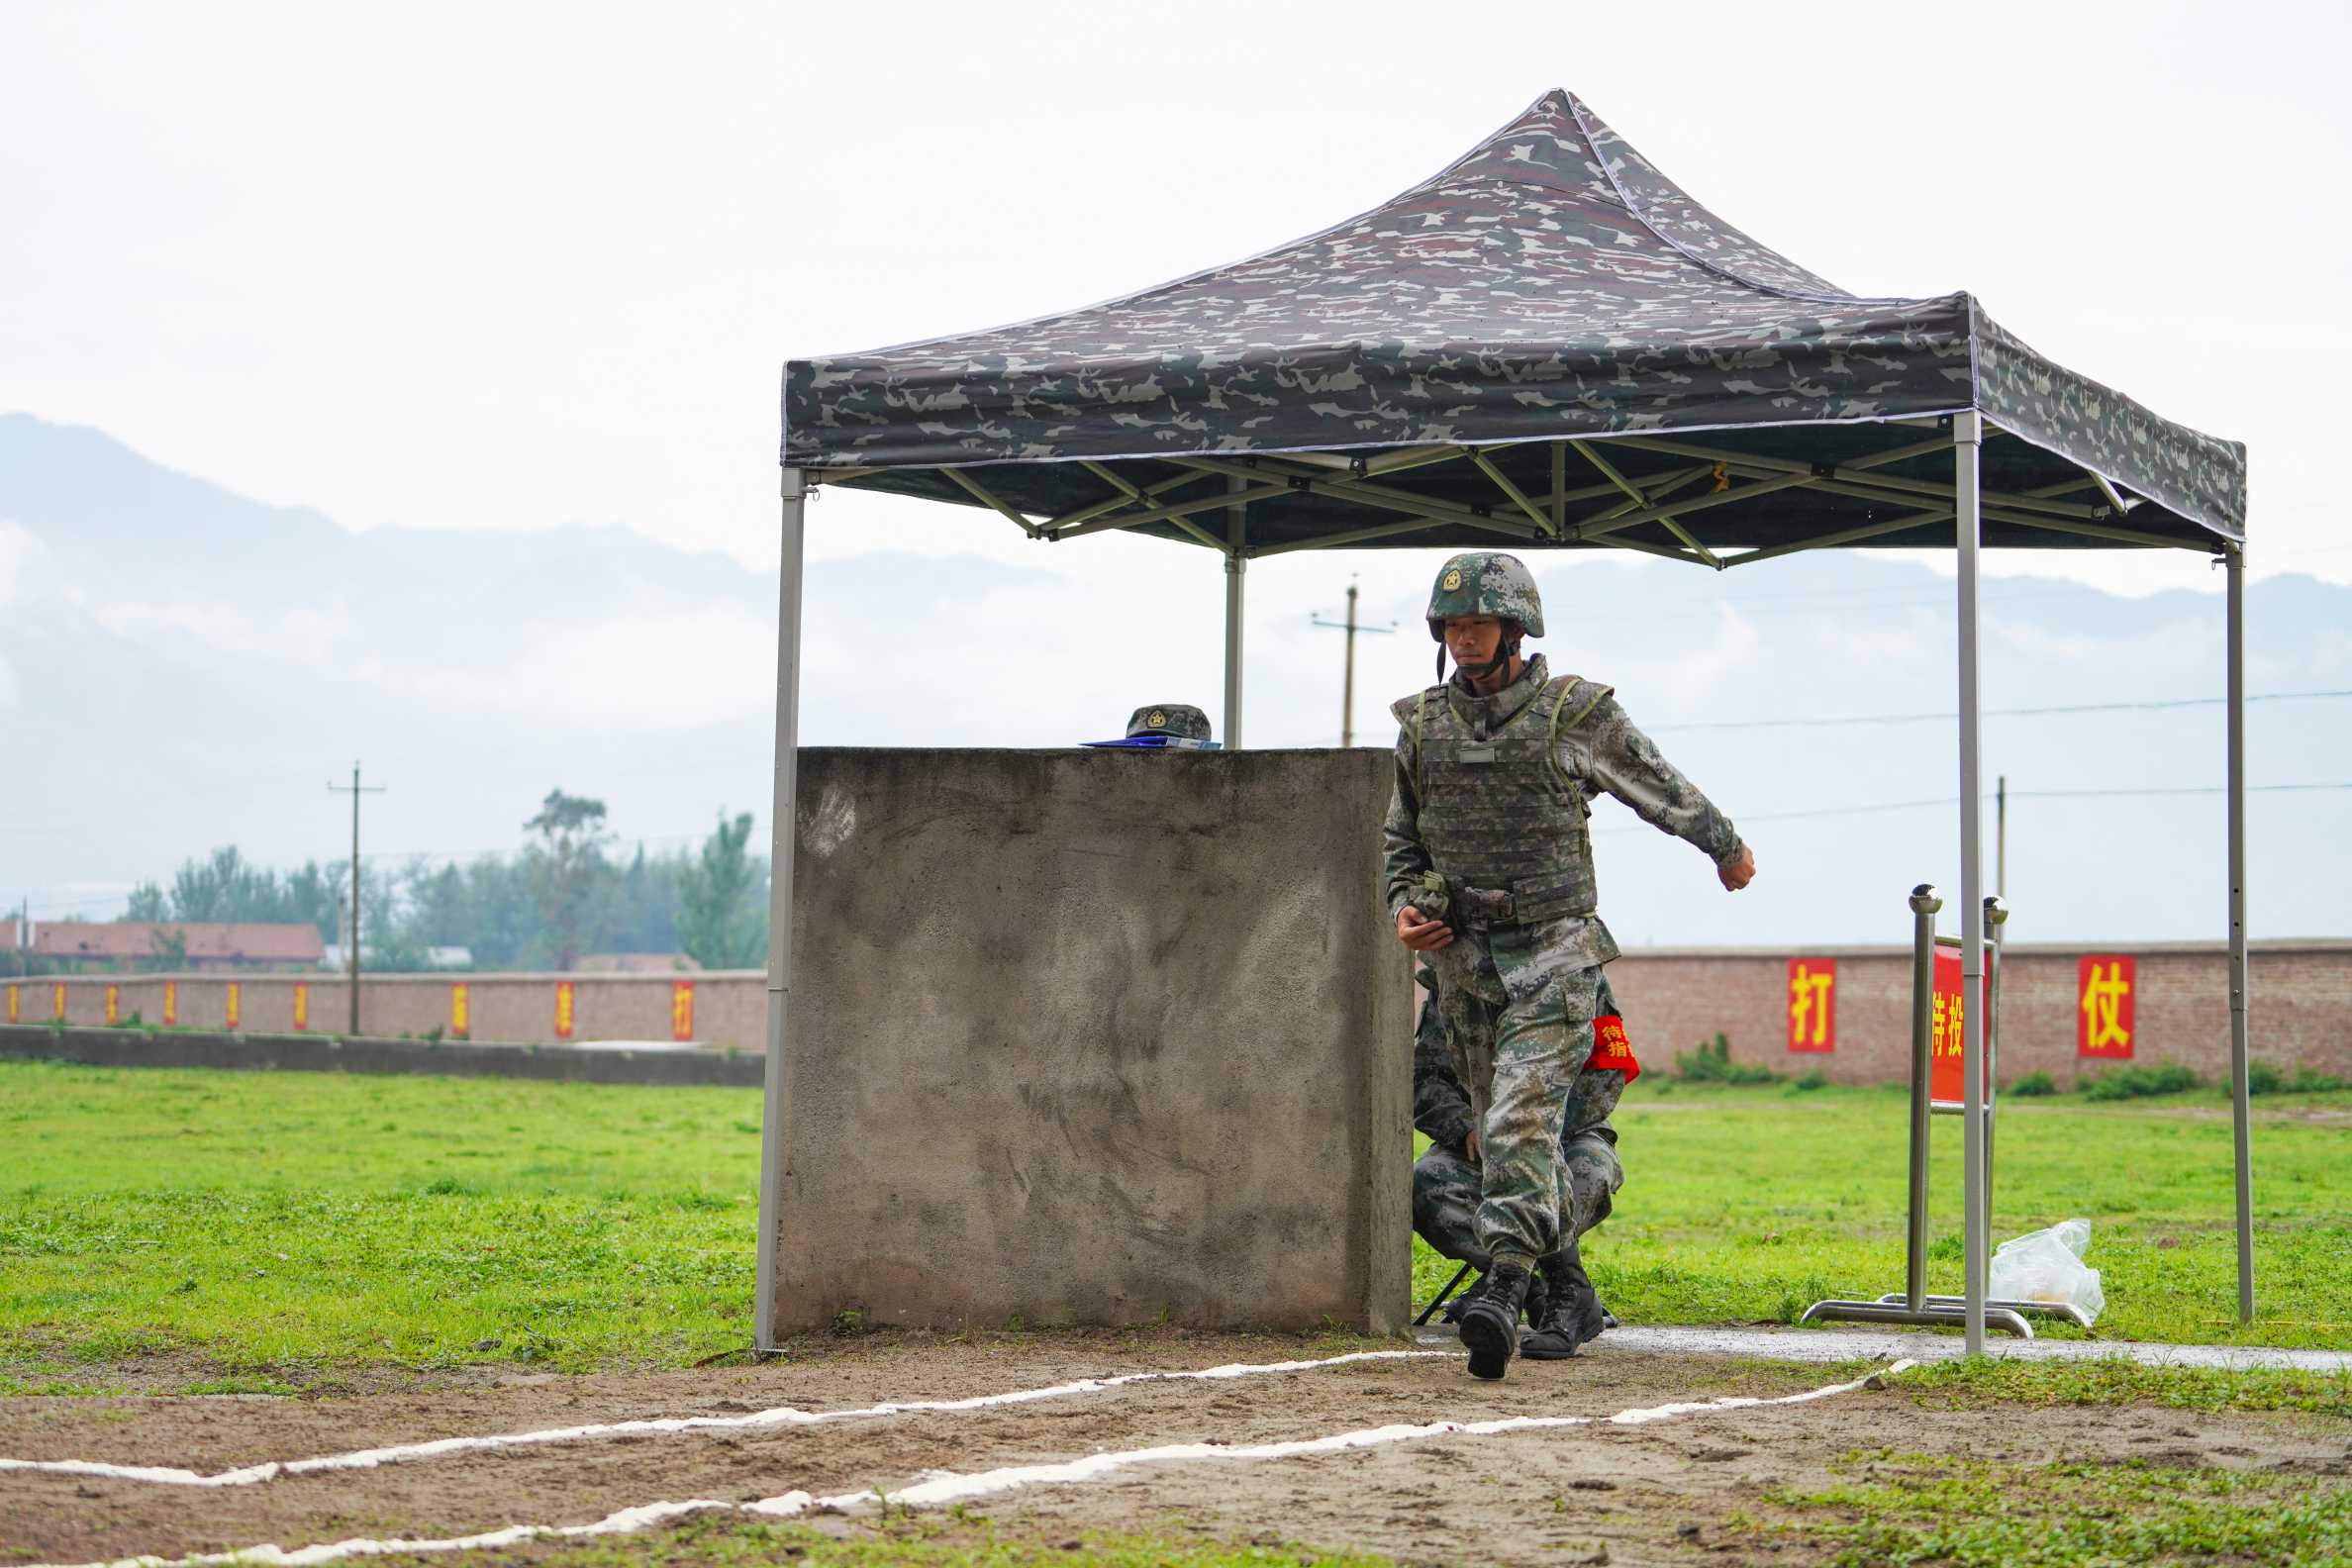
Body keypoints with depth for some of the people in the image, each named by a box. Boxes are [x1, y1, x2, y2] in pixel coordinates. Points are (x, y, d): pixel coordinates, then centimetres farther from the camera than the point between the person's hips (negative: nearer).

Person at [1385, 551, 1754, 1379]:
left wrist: (1726, 847, 24)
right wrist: (1403, 903, -1)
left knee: (1520, 1122, -19)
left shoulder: (1575, 713, -6)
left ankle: (1504, 1295, -25)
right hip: (1463, 957, 5)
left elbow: (1664, 790, 10)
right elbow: (1402, 838, 18)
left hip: (1553, 949, -5)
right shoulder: (1422, 724, 5)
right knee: (1497, 1131, 11)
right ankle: (1562, 1289, 28)